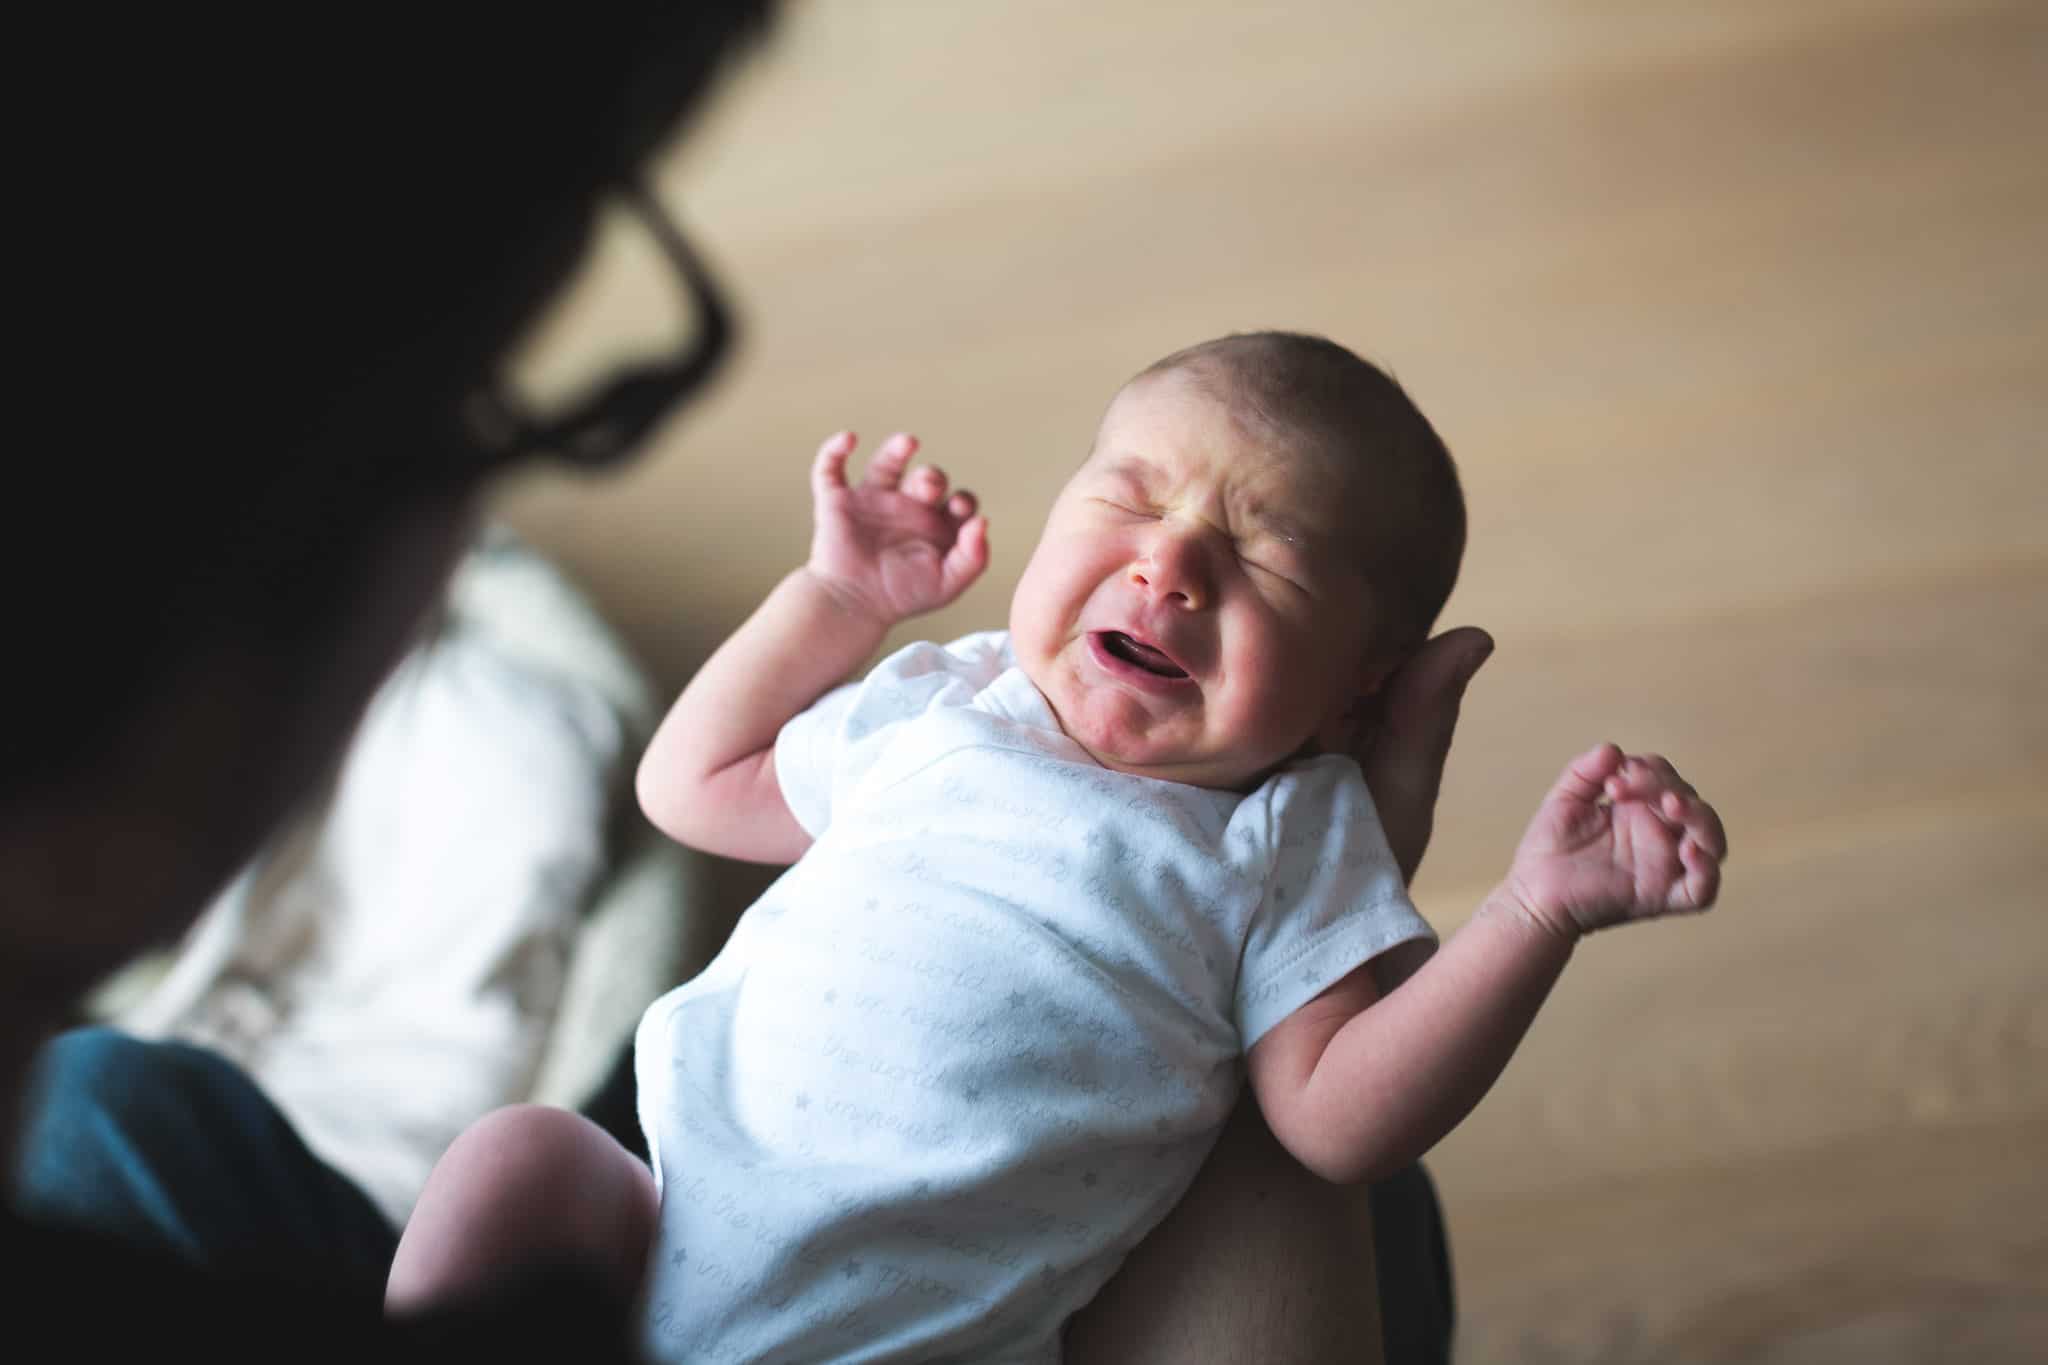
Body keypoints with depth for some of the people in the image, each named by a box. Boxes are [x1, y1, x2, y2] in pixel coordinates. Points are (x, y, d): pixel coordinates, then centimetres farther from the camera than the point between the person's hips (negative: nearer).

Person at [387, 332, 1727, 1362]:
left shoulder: (1288, 839, 7)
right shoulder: (940, 706, 16)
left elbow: (1341, 1115, -5)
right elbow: (693, 782, 28)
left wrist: (1538, 912, -14)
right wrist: (834, 595, 22)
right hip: (676, 1211, 4)